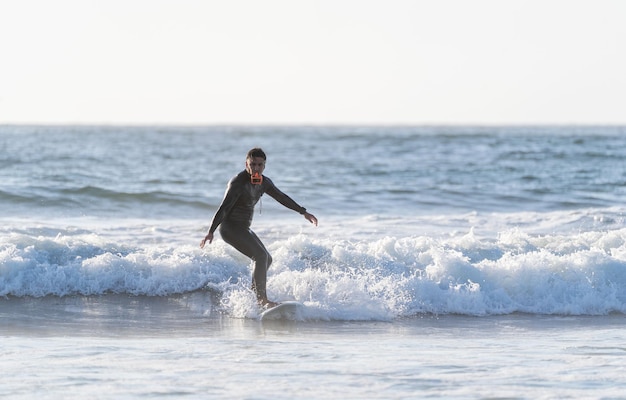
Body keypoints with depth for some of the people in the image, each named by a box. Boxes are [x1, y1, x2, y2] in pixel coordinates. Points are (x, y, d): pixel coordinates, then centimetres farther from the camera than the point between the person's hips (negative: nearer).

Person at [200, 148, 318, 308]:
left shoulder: (264, 182, 6)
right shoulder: (238, 183, -20)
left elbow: (281, 197, 19)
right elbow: (224, 207, -27)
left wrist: (304, 212, 24)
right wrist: (211, 232, -35)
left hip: (243, 228, 10)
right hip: (230, 227, -10)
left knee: (266, 259, 18)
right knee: (261, 256, -21)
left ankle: (253, 294, 28)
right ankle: (262, 299, -23)